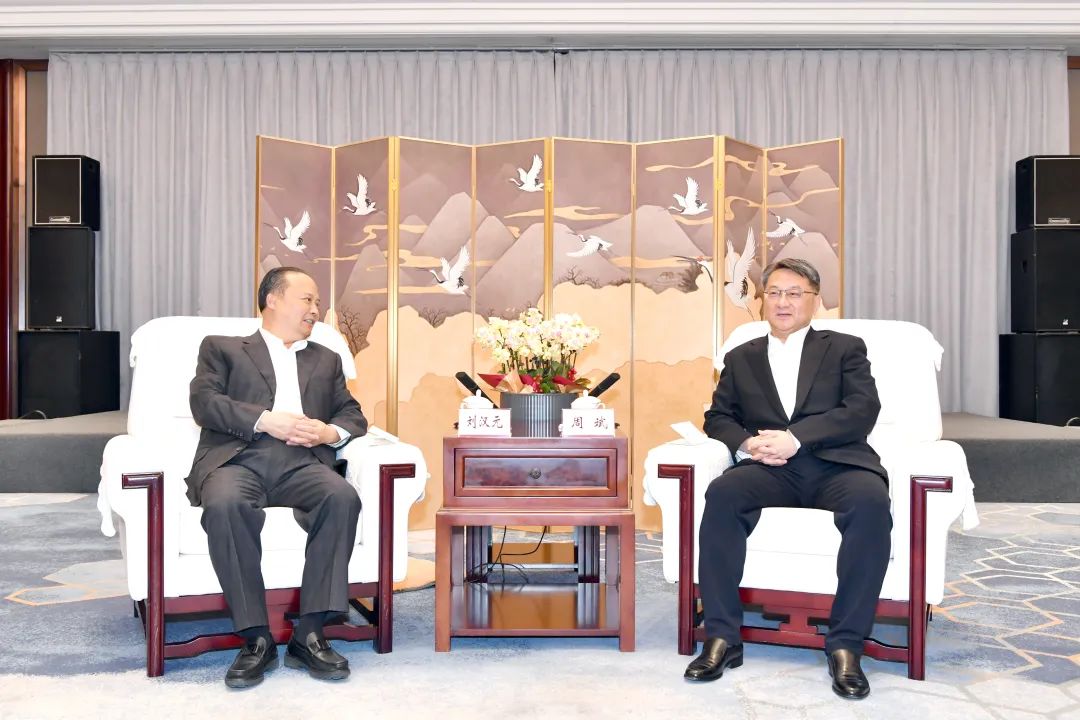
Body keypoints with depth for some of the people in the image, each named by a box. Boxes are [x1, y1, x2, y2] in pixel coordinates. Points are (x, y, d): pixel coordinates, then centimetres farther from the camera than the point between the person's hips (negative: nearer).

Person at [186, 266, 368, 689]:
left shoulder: (326, 360, 31)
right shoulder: (222, 348, 21)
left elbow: (353, 414, 21)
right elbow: (203, 402, 4)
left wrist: (330, 432, -3)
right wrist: (266, 420, -11)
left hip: (301, 463, 2)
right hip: (237, 459, -2)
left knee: (342, 497, -31)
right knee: (225, 505, -37)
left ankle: (310, 634, -26)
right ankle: (256, 639, -26)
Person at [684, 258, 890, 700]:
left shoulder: (845, 348, 15)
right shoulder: (741, 358, 23)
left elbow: (863, 410, 0)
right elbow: (717, 417, 16)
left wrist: (795, 438, -14)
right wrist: (746, 443, -8)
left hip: (836, 465, -1)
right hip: (768, 468, 2)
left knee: (871, 501, -35)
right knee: (722, 493, -31)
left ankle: (845, 644, -25)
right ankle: (722, 637, -24)